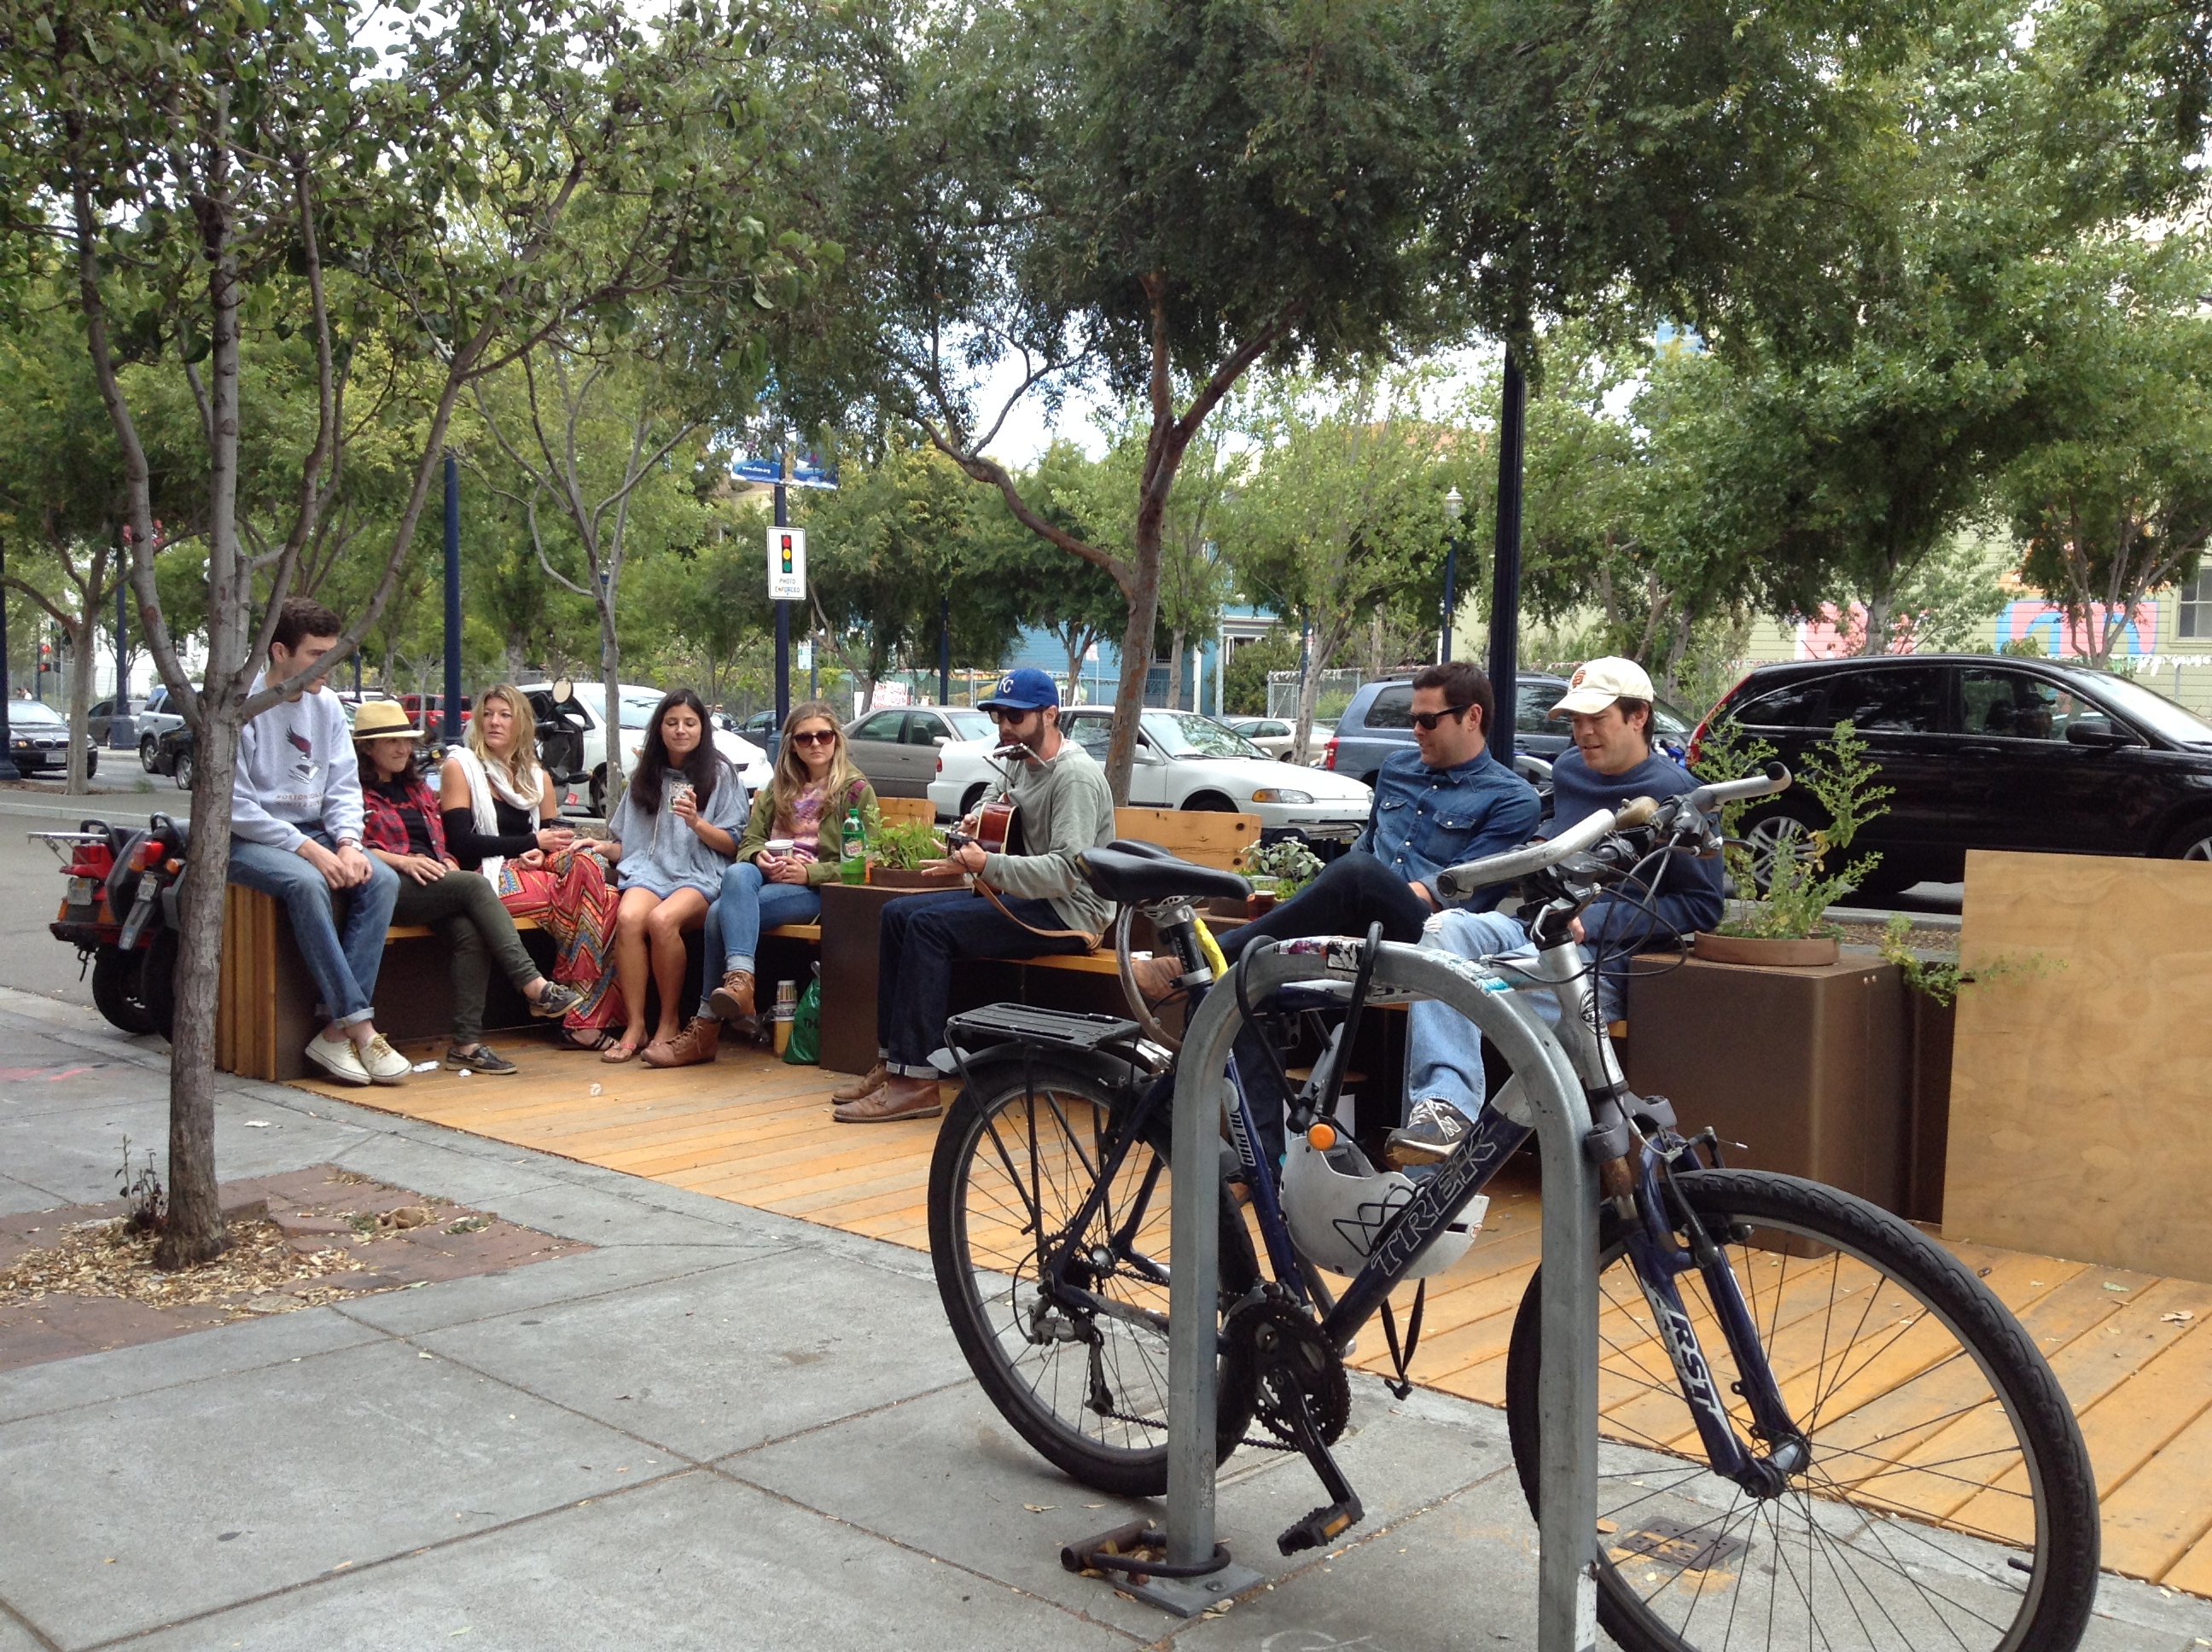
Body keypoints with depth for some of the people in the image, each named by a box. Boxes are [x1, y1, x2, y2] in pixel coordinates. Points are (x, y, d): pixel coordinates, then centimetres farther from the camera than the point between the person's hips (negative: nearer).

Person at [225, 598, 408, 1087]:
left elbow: (344, 786, 10)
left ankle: (337, 1031, -25)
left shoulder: (327, 705, 9)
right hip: (249, 839, -6)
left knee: (383, 879, -20)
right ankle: (358, 1024, -32)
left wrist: (347, 842, -10)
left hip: (314, 834, 6)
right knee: (306, 882, -36)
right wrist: (308, 849, -21)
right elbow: (235, 806, -15)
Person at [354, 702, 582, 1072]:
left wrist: (448, 864, 7)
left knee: (470, 933, -27)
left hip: (435, 887, 6)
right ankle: (533, 986, -37)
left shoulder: (418, 789, 31)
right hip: (389, 888, -6)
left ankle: (467, 1043, -32)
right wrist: (403, 861, -20)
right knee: (475, 885, -30)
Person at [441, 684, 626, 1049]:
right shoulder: (460, 767, 5)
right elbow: (461, 842, -5)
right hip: (489, 877, -5)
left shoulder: (538, 777, 22)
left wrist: (541, 854, -10)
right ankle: (582, 1017, -26)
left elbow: (555, 835, 16)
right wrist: (532, 841, -9)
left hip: (533, 870, 5)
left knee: (587, 861, -30)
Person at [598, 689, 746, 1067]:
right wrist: (600, 847, 1)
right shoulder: (645, 777, 21)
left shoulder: (720, 775, 10)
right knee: (628, 917, -32)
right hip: (650, 870, 3)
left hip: (701, 875, -3)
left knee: (662, 919, -35)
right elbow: (624, 842, 22)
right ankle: (635, 1025, -25)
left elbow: (732, 845, 4)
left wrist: (696, 822, -13)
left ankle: (669, 1025, -21)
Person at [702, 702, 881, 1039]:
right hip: (768, 878, 5)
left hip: (819, 888, -5)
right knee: (738, 873, -34)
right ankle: (740, 979, -45)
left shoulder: (856, 789, 6)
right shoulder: (780, 787, 24)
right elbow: (749, 840, 22)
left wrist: (809, 873, -16)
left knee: (722, 912, -29)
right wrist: (758, 858, -4)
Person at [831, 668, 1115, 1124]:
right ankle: (892, 1061, 1)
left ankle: (916, 1081, -23)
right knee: (898, 913, 1)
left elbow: (1066, 870, -27)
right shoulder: (1023, 765, 13)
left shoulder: (1076, 777, -17)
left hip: (1069, 912, -10)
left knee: (930, 925, -24)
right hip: (1028, 898, 10)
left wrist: (987, 865, -30)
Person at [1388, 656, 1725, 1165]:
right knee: (1445, 928, -26)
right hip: (1534, 931, 7)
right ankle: (1444, 1100, -40)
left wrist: (1592, 921, -12)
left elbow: (1704, 906, -6)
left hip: (1603, 958, -6)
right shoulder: (1568, 771, 20)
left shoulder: (1675, 793, -1)